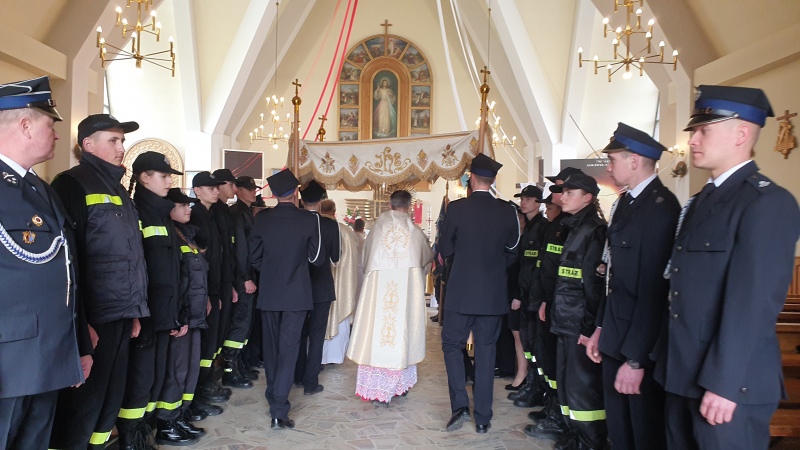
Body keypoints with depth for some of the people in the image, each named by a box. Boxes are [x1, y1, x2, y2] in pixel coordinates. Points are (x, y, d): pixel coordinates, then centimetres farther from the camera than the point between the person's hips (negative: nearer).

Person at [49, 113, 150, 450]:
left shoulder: (117, 189, 17)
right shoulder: (73, 183, -9)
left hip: (120, 315, 8)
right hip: (92, 318, -8)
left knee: (110, 398, 16)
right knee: (82, 405, 1)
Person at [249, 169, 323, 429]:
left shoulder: (261, 219, -5)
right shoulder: (309, 219, -12)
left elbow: (254, 258, 2)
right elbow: (317, 259, -6)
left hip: (268, 292, 3)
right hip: (296, 293, -3)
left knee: (271, 345, 19)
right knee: (288, 347, 1)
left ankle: (273, 394, 35)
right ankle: (279, 410, -2)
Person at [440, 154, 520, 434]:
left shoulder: (456, 208, -10)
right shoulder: (508, 212, -2)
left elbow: (445, 250, -2)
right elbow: (512, 253, 7)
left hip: (461, 292, -3)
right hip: (494, 294, 3)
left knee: (452, 345, 14)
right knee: (486, 352, 11)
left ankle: (460, 405, 2)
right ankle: (483, 418, 19)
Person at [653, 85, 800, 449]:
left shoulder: (767, 202, -14)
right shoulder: (703, 199, 13)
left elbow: (754, 303, -20)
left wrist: (722, 384, -20)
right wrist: (666, 360, 15)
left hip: (728, 381, -8)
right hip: (682, 374, 8)